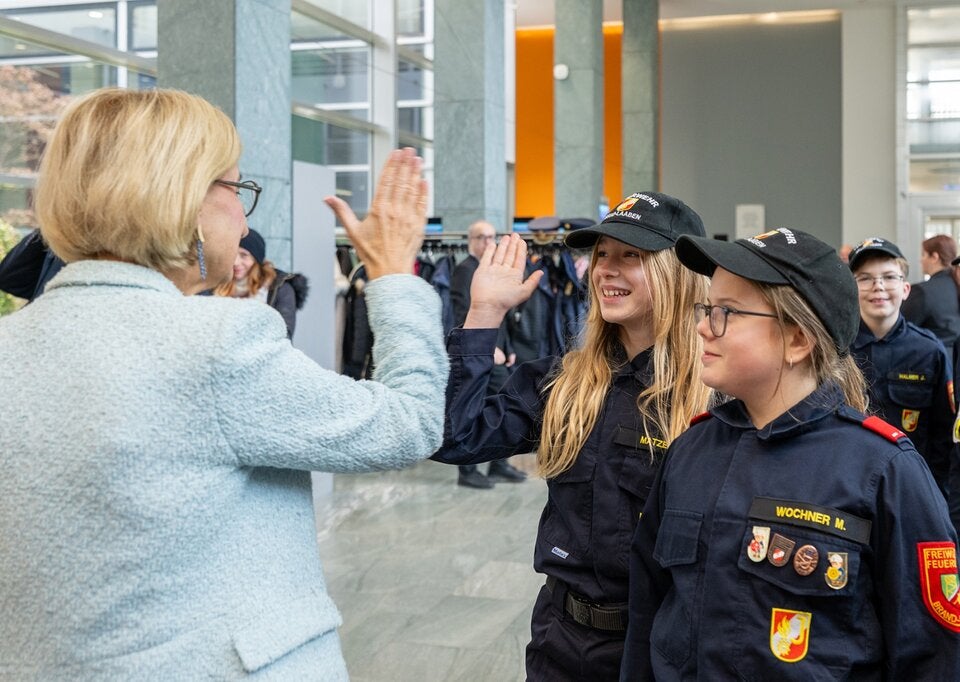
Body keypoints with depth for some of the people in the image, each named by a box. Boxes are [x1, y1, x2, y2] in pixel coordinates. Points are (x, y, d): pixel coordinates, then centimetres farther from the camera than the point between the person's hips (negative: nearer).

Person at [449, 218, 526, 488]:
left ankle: (499, 465, 21)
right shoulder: (464, 269, -9)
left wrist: (506, 348, 13)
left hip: (494, 353, 9)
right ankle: (467, 471, 7)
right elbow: (466, 315, -17)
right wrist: (488, 347, -19)